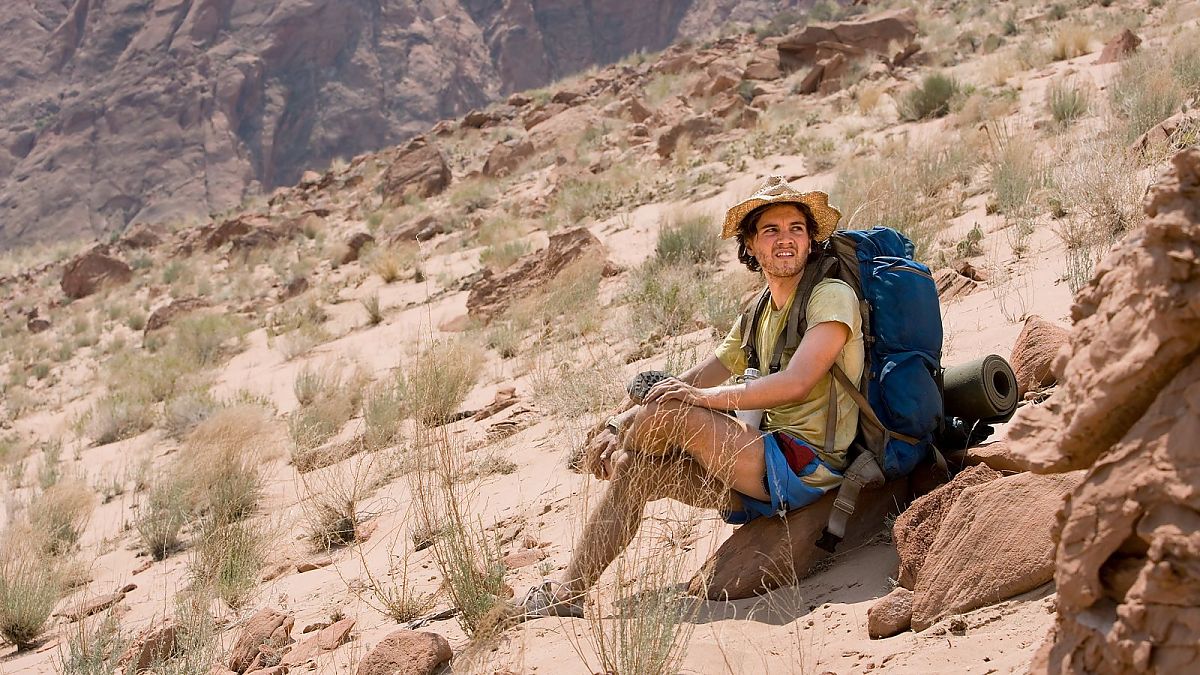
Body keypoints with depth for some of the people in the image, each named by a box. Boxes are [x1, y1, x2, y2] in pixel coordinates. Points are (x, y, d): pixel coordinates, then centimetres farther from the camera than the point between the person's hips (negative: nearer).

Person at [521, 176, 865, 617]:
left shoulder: (832, 296, -8)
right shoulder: (758, 318, 17)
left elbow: (796, 383, -21)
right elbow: (694, 381, 12)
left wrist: (705, 398, -19)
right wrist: (617, 428, 0)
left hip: (809, 466, -8)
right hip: (767, 474, 8)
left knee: (669, 411, -20)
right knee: (638, 469, -2)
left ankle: (619, 453, 10)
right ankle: (568, 593, -2)